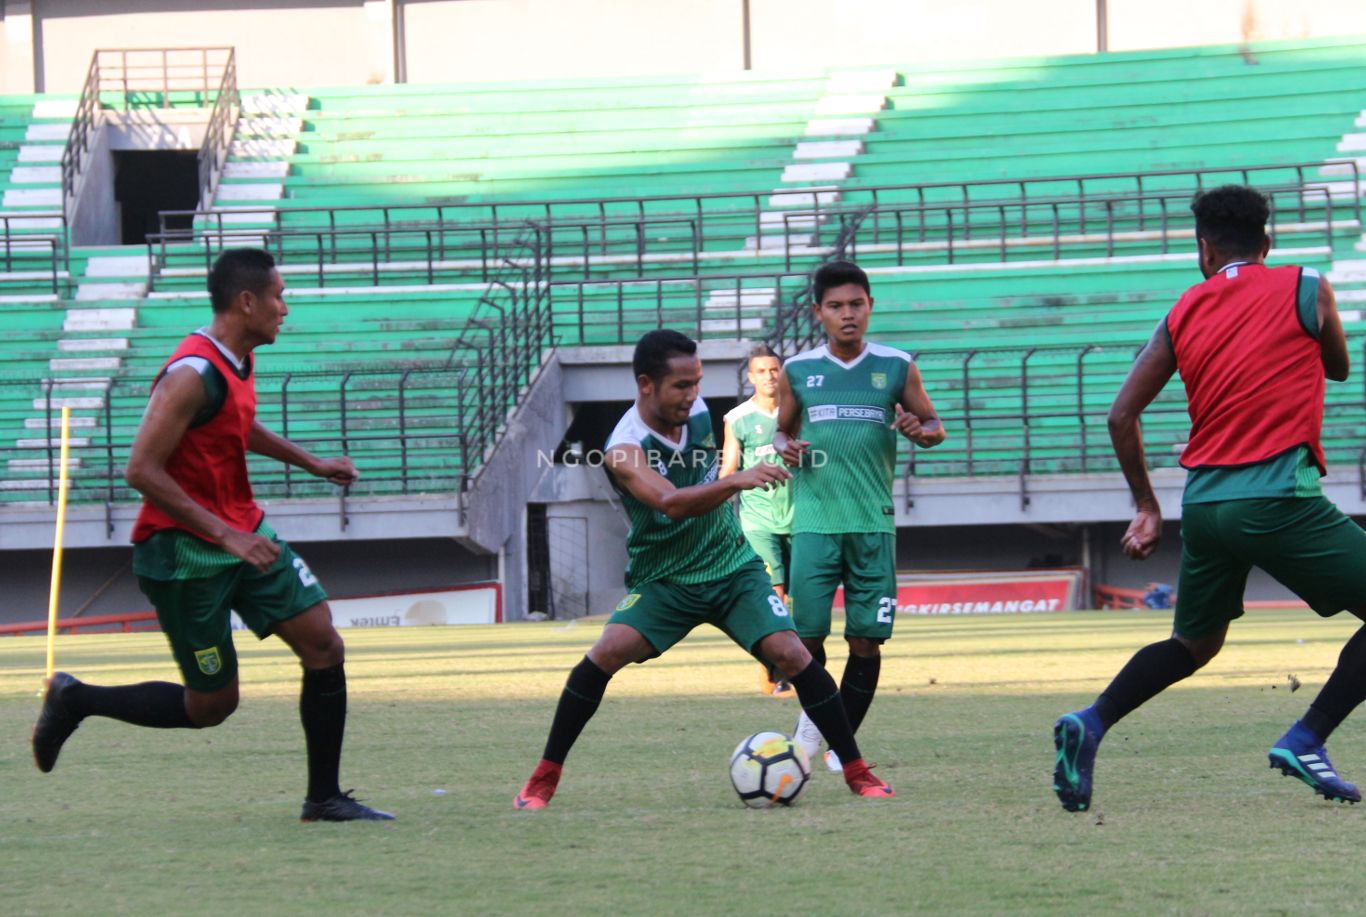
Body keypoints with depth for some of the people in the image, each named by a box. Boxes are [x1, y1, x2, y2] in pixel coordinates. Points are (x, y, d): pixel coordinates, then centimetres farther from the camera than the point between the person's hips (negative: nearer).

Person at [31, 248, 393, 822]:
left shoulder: (239, 361, 7)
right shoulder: (194, 375, -23)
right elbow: (142, 470, -26)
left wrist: (311, 463, 24)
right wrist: (226, 535, -27)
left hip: (243, 533, 9)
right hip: (186, 553, -9)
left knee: (324, 646, 0)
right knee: (211, 704, -1)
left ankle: (323, 798, 9)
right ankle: (76, 701, 17)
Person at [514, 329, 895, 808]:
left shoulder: (697, 411, -4)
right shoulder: (624, 450, -23)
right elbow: (671, 503, -41)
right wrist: (737, 481, -53)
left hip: (734, 568, 3)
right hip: (662, 582, -3)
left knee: (791, 654, -14)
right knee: (608, 651, -24)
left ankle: (858, 772, -3)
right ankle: (544, 777, -9)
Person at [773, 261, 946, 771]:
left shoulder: (896, 367, 4)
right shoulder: (798, 371, 5)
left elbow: (934, 425, 12)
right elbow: (782, 430, 18)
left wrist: (921, 431, -11)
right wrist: (784, 447, -5)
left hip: (873, 523, 0)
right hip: (814, 519, 0)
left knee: (867, 638, -2)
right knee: (807, 634, -5)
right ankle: (812, 718, 22)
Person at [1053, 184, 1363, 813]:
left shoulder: (1185, 311, 12)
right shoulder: (1305, 289, 2)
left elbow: (1122, 415, 11)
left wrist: (1147, 508, 20)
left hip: (1204, 502, 5)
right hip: (1279, 497, -5)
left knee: (1193, 644, 23)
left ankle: (1090, 724, 5)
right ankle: (1305, 742, -9)